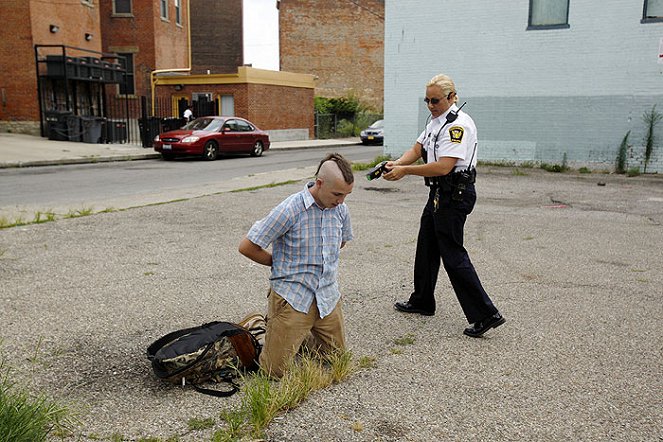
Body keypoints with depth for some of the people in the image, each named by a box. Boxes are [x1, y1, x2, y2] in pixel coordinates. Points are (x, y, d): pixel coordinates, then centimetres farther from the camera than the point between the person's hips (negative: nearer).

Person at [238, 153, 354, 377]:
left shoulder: (341, 209, -2)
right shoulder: (290, 210, -21)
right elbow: (247, 247, -15)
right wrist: (280, 264, -1)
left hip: (328, 297, 6)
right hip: (292, 297, -5)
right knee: (276, 370, -2)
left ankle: (302, 333, 37)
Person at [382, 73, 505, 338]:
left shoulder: (459, 124, -19)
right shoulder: (436, 121, 13)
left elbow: (443, 167, -27)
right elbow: (417, 150, 10)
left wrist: (405, 170, -24)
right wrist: (396, 164, -10)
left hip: (455, 195, -10)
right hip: (440, 194, 10)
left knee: (452, 255, -7)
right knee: (426, 248, 18)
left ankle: (485, 314, -1)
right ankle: (422, 302, 34)